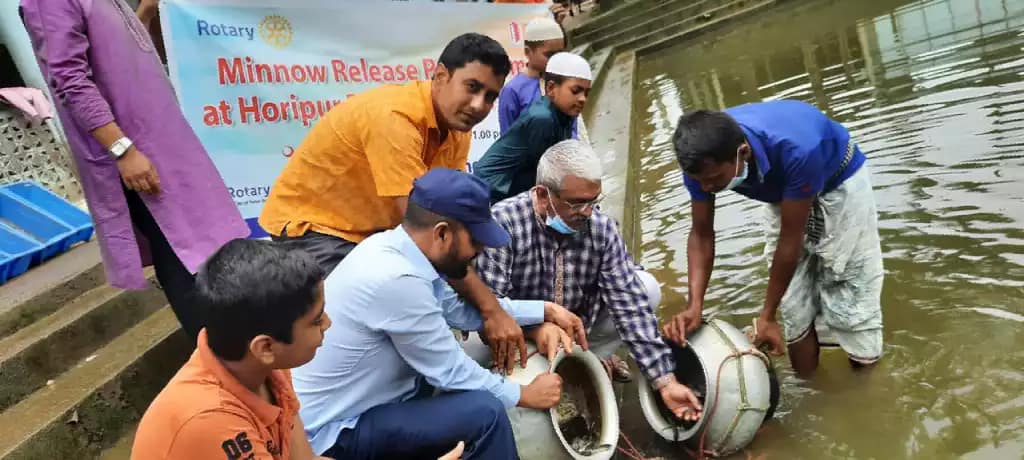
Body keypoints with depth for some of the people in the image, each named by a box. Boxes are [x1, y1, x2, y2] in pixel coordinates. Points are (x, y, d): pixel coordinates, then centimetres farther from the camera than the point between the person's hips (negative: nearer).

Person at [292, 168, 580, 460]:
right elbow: (451, 372, -19)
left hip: (334, 409, 9)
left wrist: (544, 311, 6)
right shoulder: (396, 280, -29)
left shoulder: (393, 246, -3)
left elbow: (458, 309, 7)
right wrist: (524, 395, -5)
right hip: (331, 434, -9)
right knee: (485, 412, -19)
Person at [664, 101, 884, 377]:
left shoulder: (795, 151, -43)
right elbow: (702, 234, -16)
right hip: (784, 189, 4)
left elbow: (791, 239, -32)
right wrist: (695, 306, -29)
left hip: (838, 184, -4)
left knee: (849, 291, -2)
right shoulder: (702, 158, -29)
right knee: (794, 301, 4)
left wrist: (766, 316, -24)